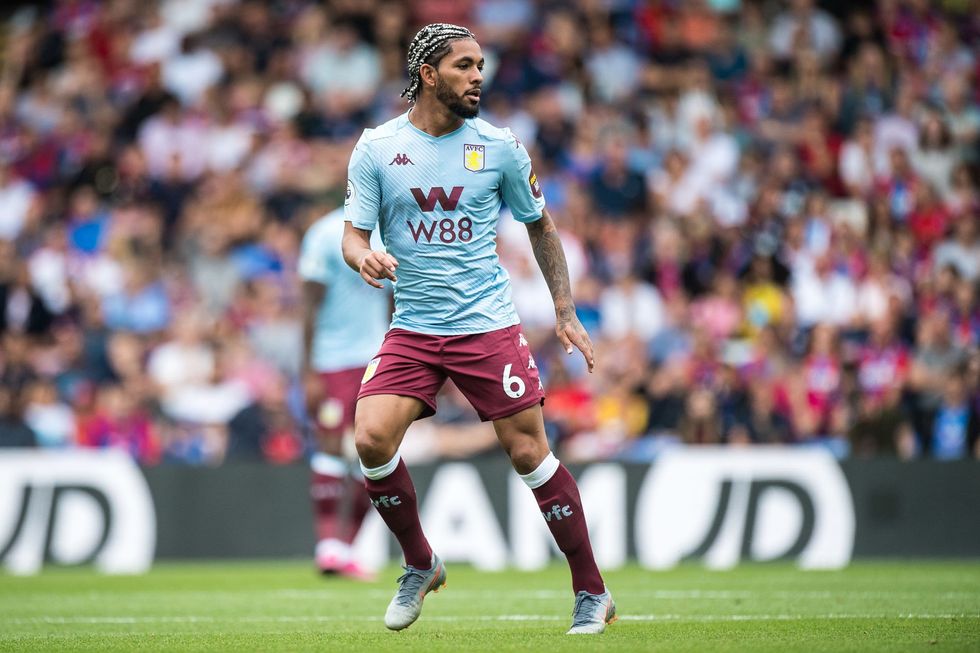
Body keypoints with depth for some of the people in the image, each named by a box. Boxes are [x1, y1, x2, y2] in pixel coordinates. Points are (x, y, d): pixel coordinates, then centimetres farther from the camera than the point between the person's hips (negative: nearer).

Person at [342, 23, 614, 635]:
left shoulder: (500, 146, 1)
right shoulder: (377, 148, 0)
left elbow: (541, 226, 13)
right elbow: (354, 235, 2)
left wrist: (566, 313, 10)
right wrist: (364, 256, -23)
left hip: (489, 325, -1)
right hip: (412, 331, 1)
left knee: (530, 452, -6)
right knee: (372, 439, -17)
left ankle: (593, 594, 6)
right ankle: (421, 565, 6)